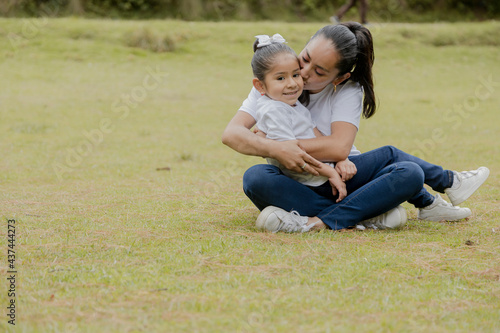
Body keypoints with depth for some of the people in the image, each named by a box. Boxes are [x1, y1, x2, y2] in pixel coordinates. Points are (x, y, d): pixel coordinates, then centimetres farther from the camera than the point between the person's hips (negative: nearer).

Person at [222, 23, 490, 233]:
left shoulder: (348, 90, -6)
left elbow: (339, 149, -21)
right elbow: (231, 133, -18)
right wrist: (274, 149, -34)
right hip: (293, 184, 0)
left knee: (411, 173, -13)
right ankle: (367, 214, -24)